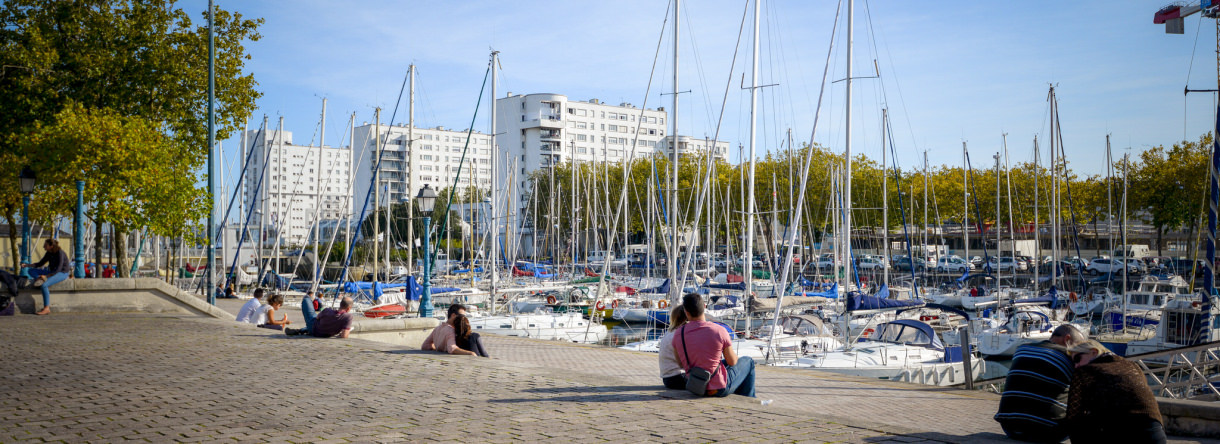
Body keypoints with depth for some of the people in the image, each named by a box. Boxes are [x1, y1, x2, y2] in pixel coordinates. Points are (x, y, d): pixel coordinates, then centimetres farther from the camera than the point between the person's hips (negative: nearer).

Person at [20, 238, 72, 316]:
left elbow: (58, 269, -24)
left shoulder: (60, 253, -20)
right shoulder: (49, 253, 4)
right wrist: (27, 265, -1)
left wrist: (46, 276, -28)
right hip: (52, 272, 9)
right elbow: (40, 264, 11)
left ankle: (46, 308, -25)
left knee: (44, 285, -31)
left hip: (62, 273, -9)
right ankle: (41, 278, -28)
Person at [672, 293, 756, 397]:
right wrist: (734, 353, 15)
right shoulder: (719, 331, -20)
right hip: (718, 388, -5)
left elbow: (681, 364, 4)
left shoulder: (678, 334, -9)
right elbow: (732, 362, -8)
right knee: (748, 362, 22)